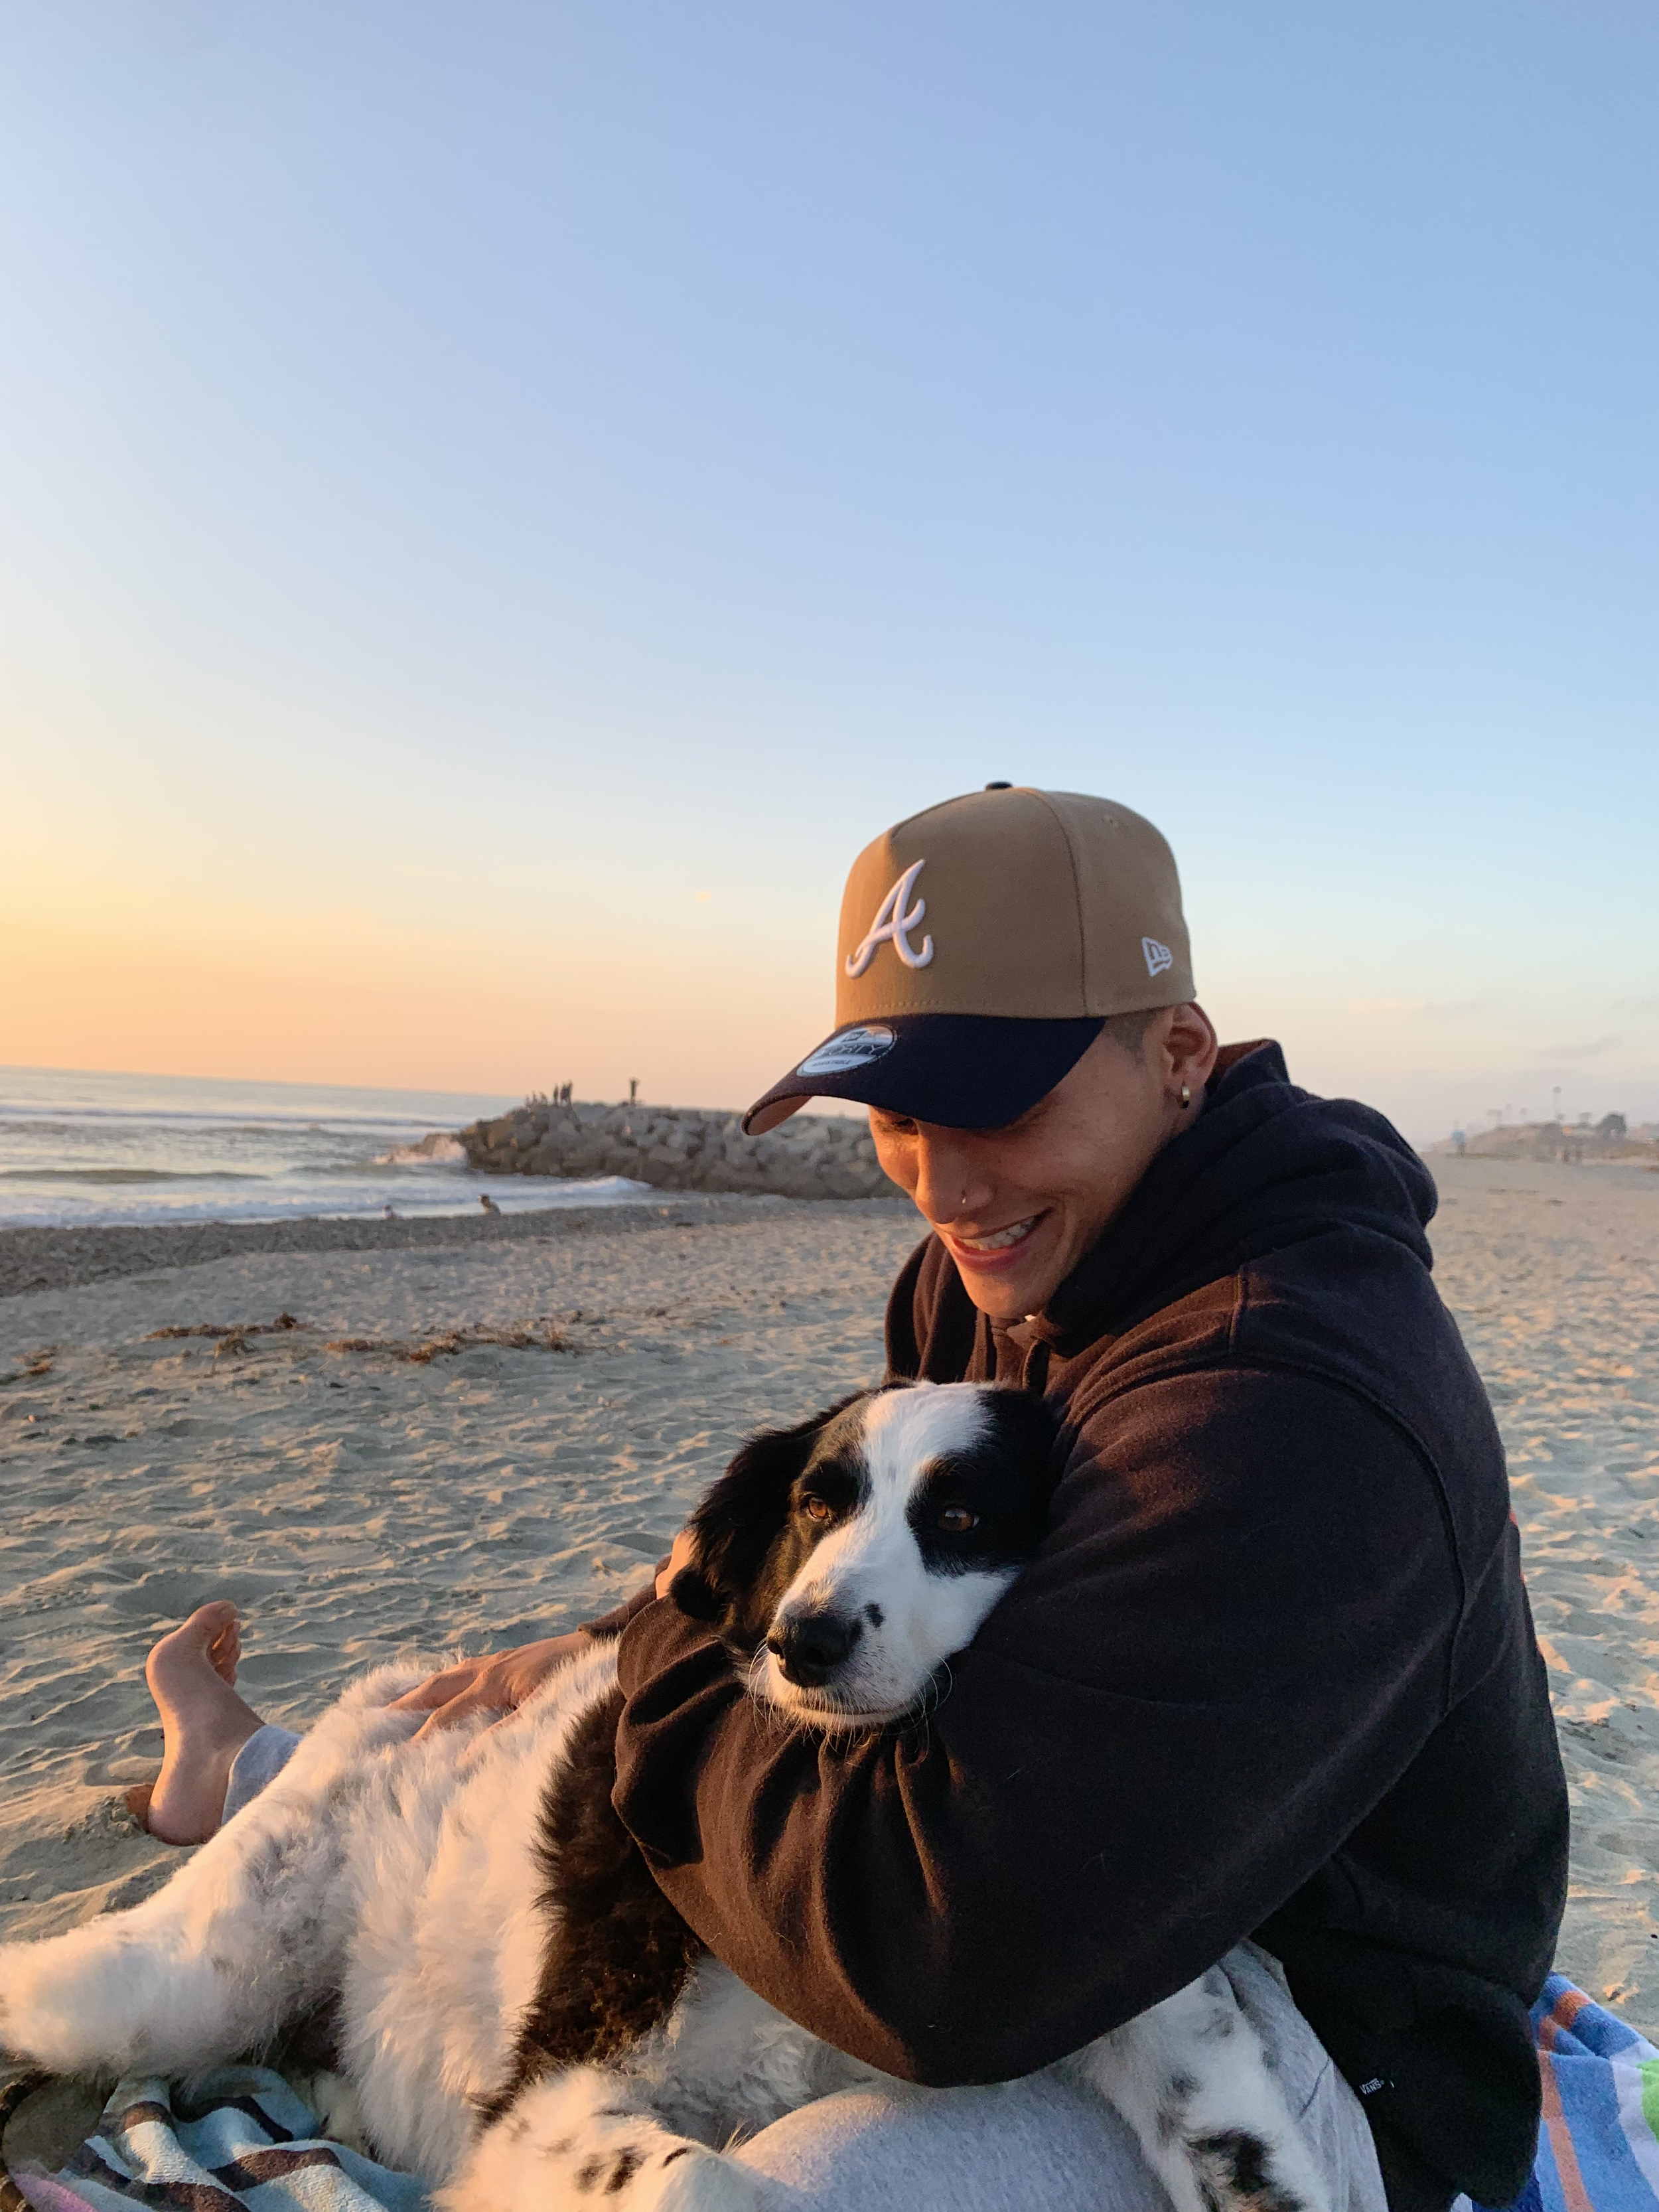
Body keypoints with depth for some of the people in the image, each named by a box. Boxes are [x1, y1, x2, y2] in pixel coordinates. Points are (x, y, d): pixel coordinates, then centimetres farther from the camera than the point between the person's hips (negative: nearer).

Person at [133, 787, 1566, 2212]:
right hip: (1061, 1873, 8)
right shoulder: (997, 1272, -4)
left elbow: (942, 1952, -37)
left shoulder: (1289, 1414, -36)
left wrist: (681, 1651, -21)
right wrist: (626, 1650, -1)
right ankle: (251, 1774, 43)